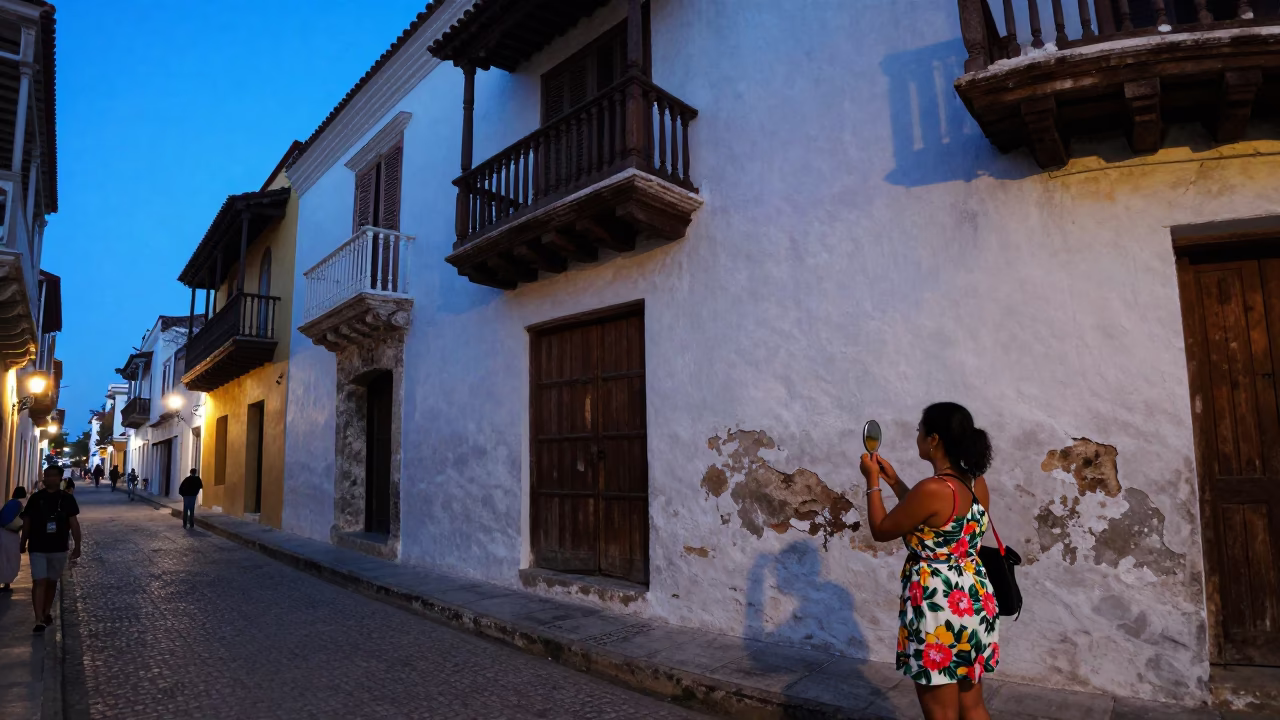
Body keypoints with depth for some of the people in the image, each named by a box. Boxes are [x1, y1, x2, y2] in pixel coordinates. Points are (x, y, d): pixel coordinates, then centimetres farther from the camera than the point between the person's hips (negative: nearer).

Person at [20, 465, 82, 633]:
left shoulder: (67, 499, -3)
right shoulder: (35, 498, -3)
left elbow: (74, 523, -1)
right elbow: (27, 521, 7)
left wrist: (77, 546, -4)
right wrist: (23, 543, 11)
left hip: (59, 548, 1)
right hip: (37, 548, -1)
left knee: (52, 581, 15)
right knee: (39, 582, -8)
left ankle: (47, 612, 33)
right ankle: (39, 620, -8)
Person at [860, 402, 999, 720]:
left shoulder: (931, 489, -24)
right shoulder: (977, 484, 2)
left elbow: (881, 530, -11)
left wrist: (873, 481, 0)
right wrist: (894, 480, 17)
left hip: (938, 605, -8)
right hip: (974, 601, 8)